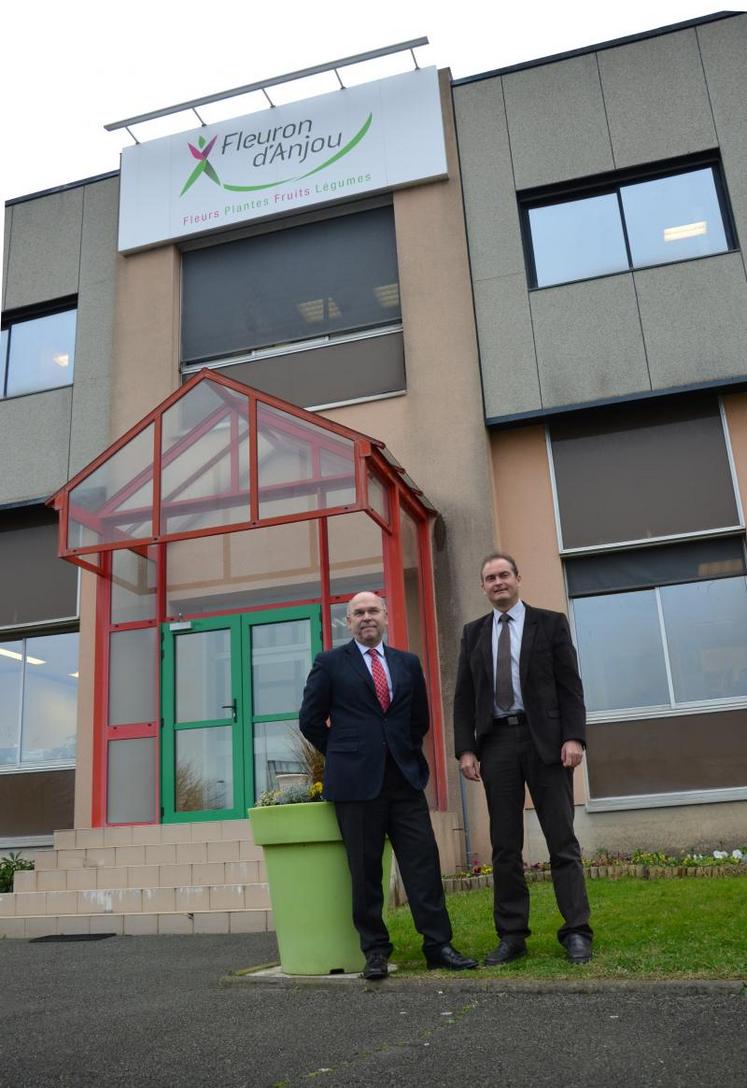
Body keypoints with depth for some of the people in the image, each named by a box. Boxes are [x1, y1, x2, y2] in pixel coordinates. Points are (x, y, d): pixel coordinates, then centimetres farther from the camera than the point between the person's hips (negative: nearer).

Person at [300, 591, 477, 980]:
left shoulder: (408, 664, 13)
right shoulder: (330, 663, 3)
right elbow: (311, 721, 4)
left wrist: (404, 754, 13)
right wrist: (344, 755, 6)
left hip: (405, 778, 3)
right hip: (356, 782, -3)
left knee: (424, 860, -1)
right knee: (365, 870, 2)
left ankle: (438, 945, 6)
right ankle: (375, 950, 13)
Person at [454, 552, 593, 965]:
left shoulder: (550, 622, 6)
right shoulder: (473, 633, 13)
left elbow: (570, 685, 1)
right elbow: (463, 696, 10)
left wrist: (574, 737, -10)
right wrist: (465, 748, 0)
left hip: (545, 739, -2)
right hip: (497, 742, 2)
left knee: (562, 839, 0)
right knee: (504, 845, 4)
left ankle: (576, 932, 7)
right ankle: (512, 936, 12)